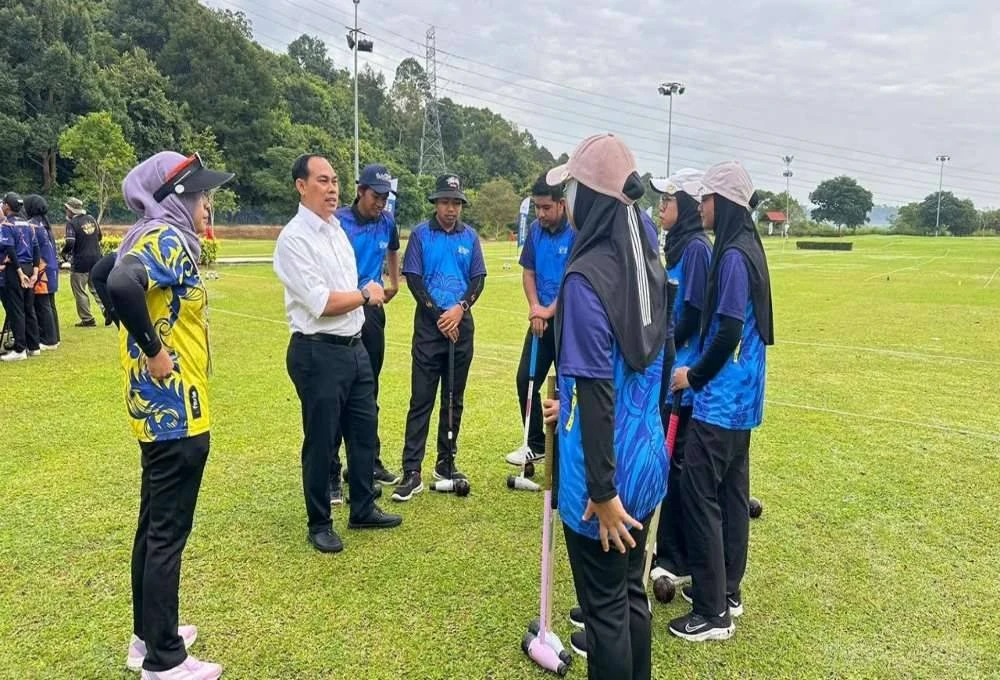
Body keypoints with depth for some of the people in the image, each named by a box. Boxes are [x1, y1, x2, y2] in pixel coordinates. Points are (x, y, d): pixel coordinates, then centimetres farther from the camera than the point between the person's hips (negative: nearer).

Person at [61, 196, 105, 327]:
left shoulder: (72, 223, -12)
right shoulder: (92, 219, 7)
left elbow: (70, 243, -21)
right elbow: (99, 237, 18)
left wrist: (64, 252, -2)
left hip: (81, 262, -6)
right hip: (96, 259, 6)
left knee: (80, 292, 6)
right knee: (96, 288, 15)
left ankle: (87, 319, 9)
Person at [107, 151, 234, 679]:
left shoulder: (151, 237, 11)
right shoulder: (166, 238, -16)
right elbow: (122, 286, -34)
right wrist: (154, 351, -23)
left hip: (158, 410, 10)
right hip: (175, 412, -10)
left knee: (153, 527, 19)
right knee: (168, 534, 1)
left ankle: (148, 635, 35)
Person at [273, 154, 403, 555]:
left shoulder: (338, 230, 12)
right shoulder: (294, 238, -14)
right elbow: (321, 302, -20)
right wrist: (365, 295, -6)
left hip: (354, 347, 8)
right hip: (318, 353, -8)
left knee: (364, 431, 17)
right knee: (321, 441, 5)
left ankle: (363, 509, 34)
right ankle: (319, 524, 23)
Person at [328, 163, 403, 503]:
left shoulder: (386, 222, 5)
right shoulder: (338, 221, -12)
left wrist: (394, 281, 22)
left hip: (372, 312, 6)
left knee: (369, 393, 16)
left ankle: (371, 460, 29)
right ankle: (331, 472, 5)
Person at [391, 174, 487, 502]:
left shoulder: (470, 236, 8)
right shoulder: (421, 234, 1)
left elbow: (479, 278, 7)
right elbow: (413, 279, -3)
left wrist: (460, 308, -10)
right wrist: (439, 315, -9)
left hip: (462, 325, 3)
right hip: (429, 325, -3)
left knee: (454, 399, 10)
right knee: (421, 399, -5)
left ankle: (446, 463, 21)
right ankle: (412, 472, -3)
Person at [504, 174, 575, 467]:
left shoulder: (576, 234, -15)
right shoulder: (535, 230, 4)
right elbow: (528, 271, 9)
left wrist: (549, 311, -18)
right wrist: (534, 306, -5)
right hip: (542, 320, 6)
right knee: (526, 379, 7)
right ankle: (536, 444, 23)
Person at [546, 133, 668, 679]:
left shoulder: (586, 276, -22)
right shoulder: (649, 265, 3)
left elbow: (597, 392, -23)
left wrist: (602, 490, -18)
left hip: (605, 472, -8)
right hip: (647, 457, 8)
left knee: (605, 605, 10)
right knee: (631, 588, 24)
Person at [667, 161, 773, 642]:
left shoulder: (734, 255, -18)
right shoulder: (747, 247, 12)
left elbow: (729, 331, -22)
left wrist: (694, 376, -9)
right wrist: (699, 369, 15)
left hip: (721, 398, -10)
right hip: (741, 397, 10)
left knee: (698, 493, -4)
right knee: (731, 490, 16)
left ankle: (713, 612, 4)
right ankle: (727, 590, 28)